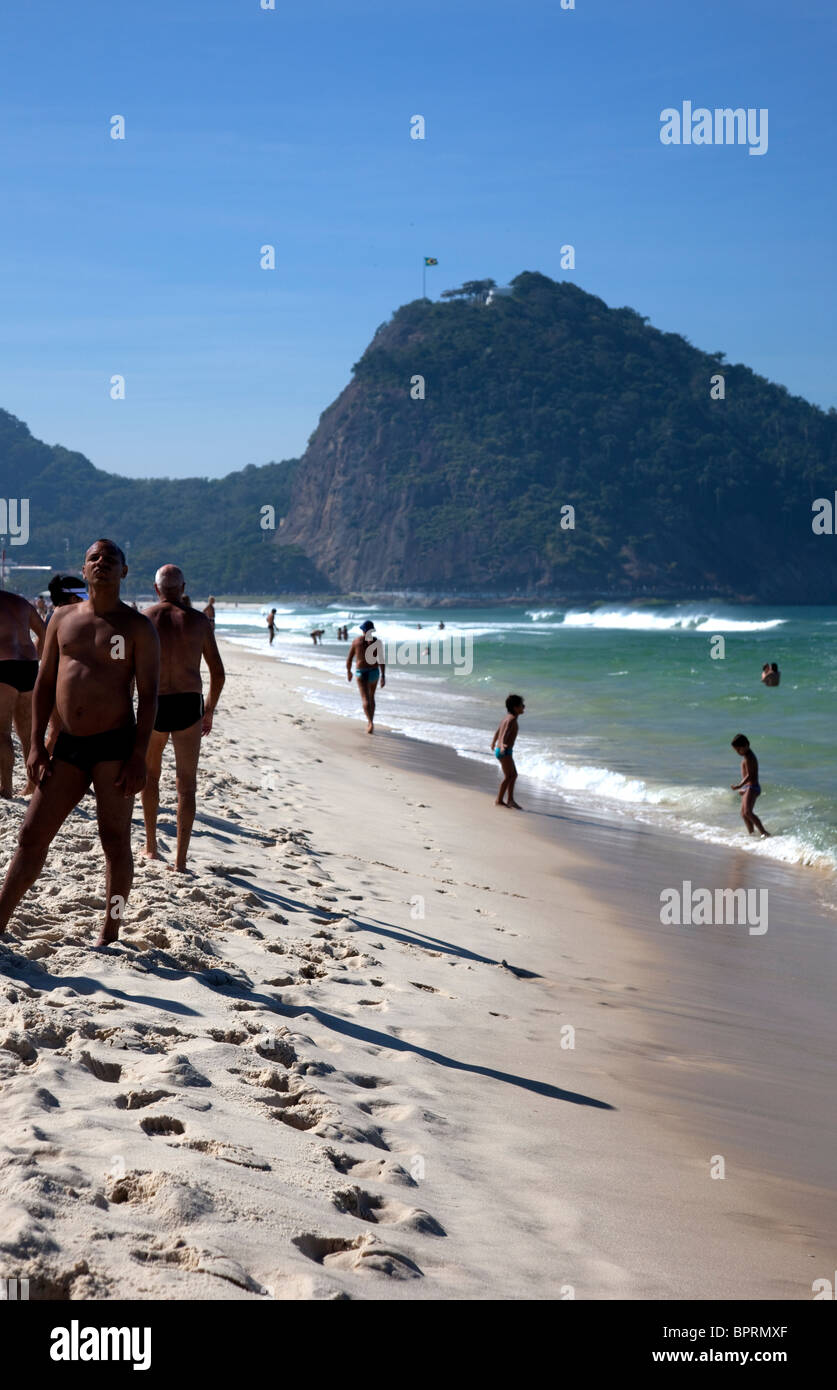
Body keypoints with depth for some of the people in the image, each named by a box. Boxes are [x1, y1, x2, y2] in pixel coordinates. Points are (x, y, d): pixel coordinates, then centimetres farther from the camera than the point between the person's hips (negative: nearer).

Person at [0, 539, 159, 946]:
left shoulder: (138, 627, -1)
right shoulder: (63, 617, 11)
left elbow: (148, 694, -4)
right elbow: (44, 682, 12)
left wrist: (139, 756, -12)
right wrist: (36, 744, 4)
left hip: (115, 744, -4)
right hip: (69, 745, 4)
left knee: (115, 842, 3)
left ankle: (109, 935, 16)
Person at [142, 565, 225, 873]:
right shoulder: (199, 621, 2)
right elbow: (218, 674, 3)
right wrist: (209, 711, 15)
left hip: (153, 706, 0)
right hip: (188, 706, 0)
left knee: (150, 774, 24)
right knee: (186, 784, 5)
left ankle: (151, 846, 30)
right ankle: (180, 860, -1)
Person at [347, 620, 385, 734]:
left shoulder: (356, 641, -4)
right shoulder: (376, 641, -4)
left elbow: (349, 659, 1)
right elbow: (381, 660, -12)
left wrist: (348, 671, 17)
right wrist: (383, 676, -12)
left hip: (360, 673, -2)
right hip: (373, 672, 2)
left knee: (365, 699, -9)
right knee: (371, 697, 22)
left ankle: (371, 722, -30)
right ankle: (370, 722, 29)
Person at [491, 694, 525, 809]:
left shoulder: (507, 718, 13)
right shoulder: (512, 719, -17)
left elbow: (498, 730, 30)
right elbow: (505, 733, -33)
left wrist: (493, 742, 48)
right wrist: (502, 745, -51)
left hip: (502, 751, 10)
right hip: (505, 751, -10)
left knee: (513, 775, 16)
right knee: (508, 776, -9)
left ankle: (510, 800, 21)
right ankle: (499, 801, -5)